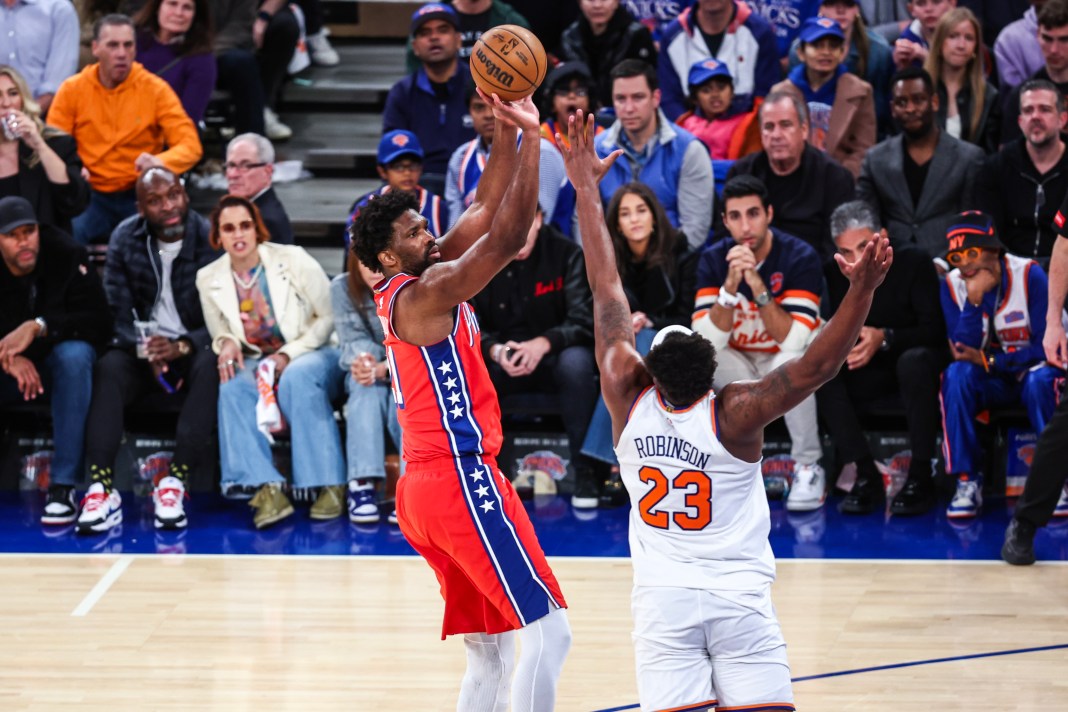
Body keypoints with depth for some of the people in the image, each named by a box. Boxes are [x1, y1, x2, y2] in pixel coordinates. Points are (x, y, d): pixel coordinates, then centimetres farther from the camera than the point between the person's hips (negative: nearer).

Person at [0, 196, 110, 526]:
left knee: (74, 353, -36)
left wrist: (38, 327, -35)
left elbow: (99, 321, -22)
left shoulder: (67, 255, -16)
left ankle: (63, 487, -36)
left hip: (59, 364, -1)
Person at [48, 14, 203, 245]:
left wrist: (161, 162, -29)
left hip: (140, 197, 0)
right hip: (91, 196, 0)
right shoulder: (72, 89, 2)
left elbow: (190, 146, -6)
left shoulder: (156, 89, -2)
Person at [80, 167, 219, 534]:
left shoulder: (211, 239, -10)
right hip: (142, 344, 2)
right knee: (108, 368, -29)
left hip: (193, 347, -2)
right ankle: (101, 487, -39)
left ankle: (175, 483, -38)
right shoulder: (125, 239, 0)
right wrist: (144, 350, -24)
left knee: (211, 366, -35)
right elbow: (116, 310, -5)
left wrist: (181, 347, -29)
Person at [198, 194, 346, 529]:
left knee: (297, 378, -38)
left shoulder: (293, 260, -7)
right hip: (256, 361, 3)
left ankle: (329, 485, -34)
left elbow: (329, 318, -4)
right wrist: (227, 343, -12)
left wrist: (288, 355, -16)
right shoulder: (209, 279, 3)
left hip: (311, 353, -3)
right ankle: (267, 490, -42)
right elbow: (218, 334, 14)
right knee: (232, 387, -31)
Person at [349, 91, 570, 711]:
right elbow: (508, 237, -19)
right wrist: (532, 136, -16)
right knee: (549, 632, -12)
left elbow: (487, 212, 19)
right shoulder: (424, 292, -11)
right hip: (460, 479, -10)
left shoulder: (422, 283, 16)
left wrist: (508, 131, 10)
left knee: (491, 649, 11)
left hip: (428, 488, 10)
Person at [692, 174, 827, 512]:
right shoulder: (713, 260, -11)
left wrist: (758, 286, -40)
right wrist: (731, 285, -35)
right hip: (738, 365, 3)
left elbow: (792, 341, -30)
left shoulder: (800, 257, -20)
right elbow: (705, 340, -22)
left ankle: (808, 469, -16)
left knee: (789, 363, -38)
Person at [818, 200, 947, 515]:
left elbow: (935, 330, -17)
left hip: (917, 368, -3)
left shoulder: (913, 263, -12)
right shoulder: (833, 275, -4)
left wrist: (885, 339, -32)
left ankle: (920, 477, -29)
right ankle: (866, 475, -24)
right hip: (868, 375, 3)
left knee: (915, 360, -37)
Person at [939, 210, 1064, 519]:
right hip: (990, 382, 2)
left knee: (1040, 380, -36)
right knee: (956, 374, -29)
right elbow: (961, 351, -16)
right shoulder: (953, 285, -7)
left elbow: (1044, 347, -17)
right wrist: (974, 300, -27)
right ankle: (967, 481, -27)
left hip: (1031, 370, -2)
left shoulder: (1029, 275, -15)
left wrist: (988, 360, -21)